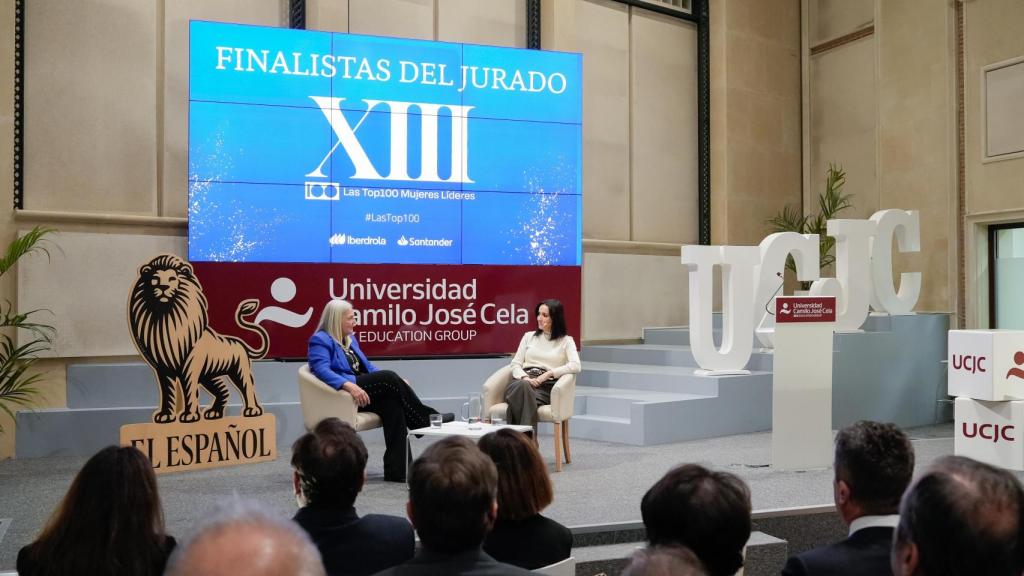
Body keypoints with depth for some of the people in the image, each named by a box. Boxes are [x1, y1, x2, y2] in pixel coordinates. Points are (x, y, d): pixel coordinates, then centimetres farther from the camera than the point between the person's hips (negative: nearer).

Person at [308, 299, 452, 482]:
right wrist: (348, 385, -36)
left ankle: (396, 470, -28)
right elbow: (322, 370, -19)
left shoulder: (350, 339, 23)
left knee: (392, 403, -24)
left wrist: (396, 383, 8)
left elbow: (367, 366, 24)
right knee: (388, 377, -25)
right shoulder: (320, 340, -2)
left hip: (361, 392, 8)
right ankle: (428, 418, -13)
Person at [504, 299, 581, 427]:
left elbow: (575, 366, -5)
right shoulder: (529, 336, 22)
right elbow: (515, 364, 14)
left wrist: (548, 374, -13)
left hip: (546, 386, -2)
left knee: (523, 397, -38)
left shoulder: (566, 341, 12)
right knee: (522, 386, -38)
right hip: (522, 382, 2)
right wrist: (524, 377, -9)